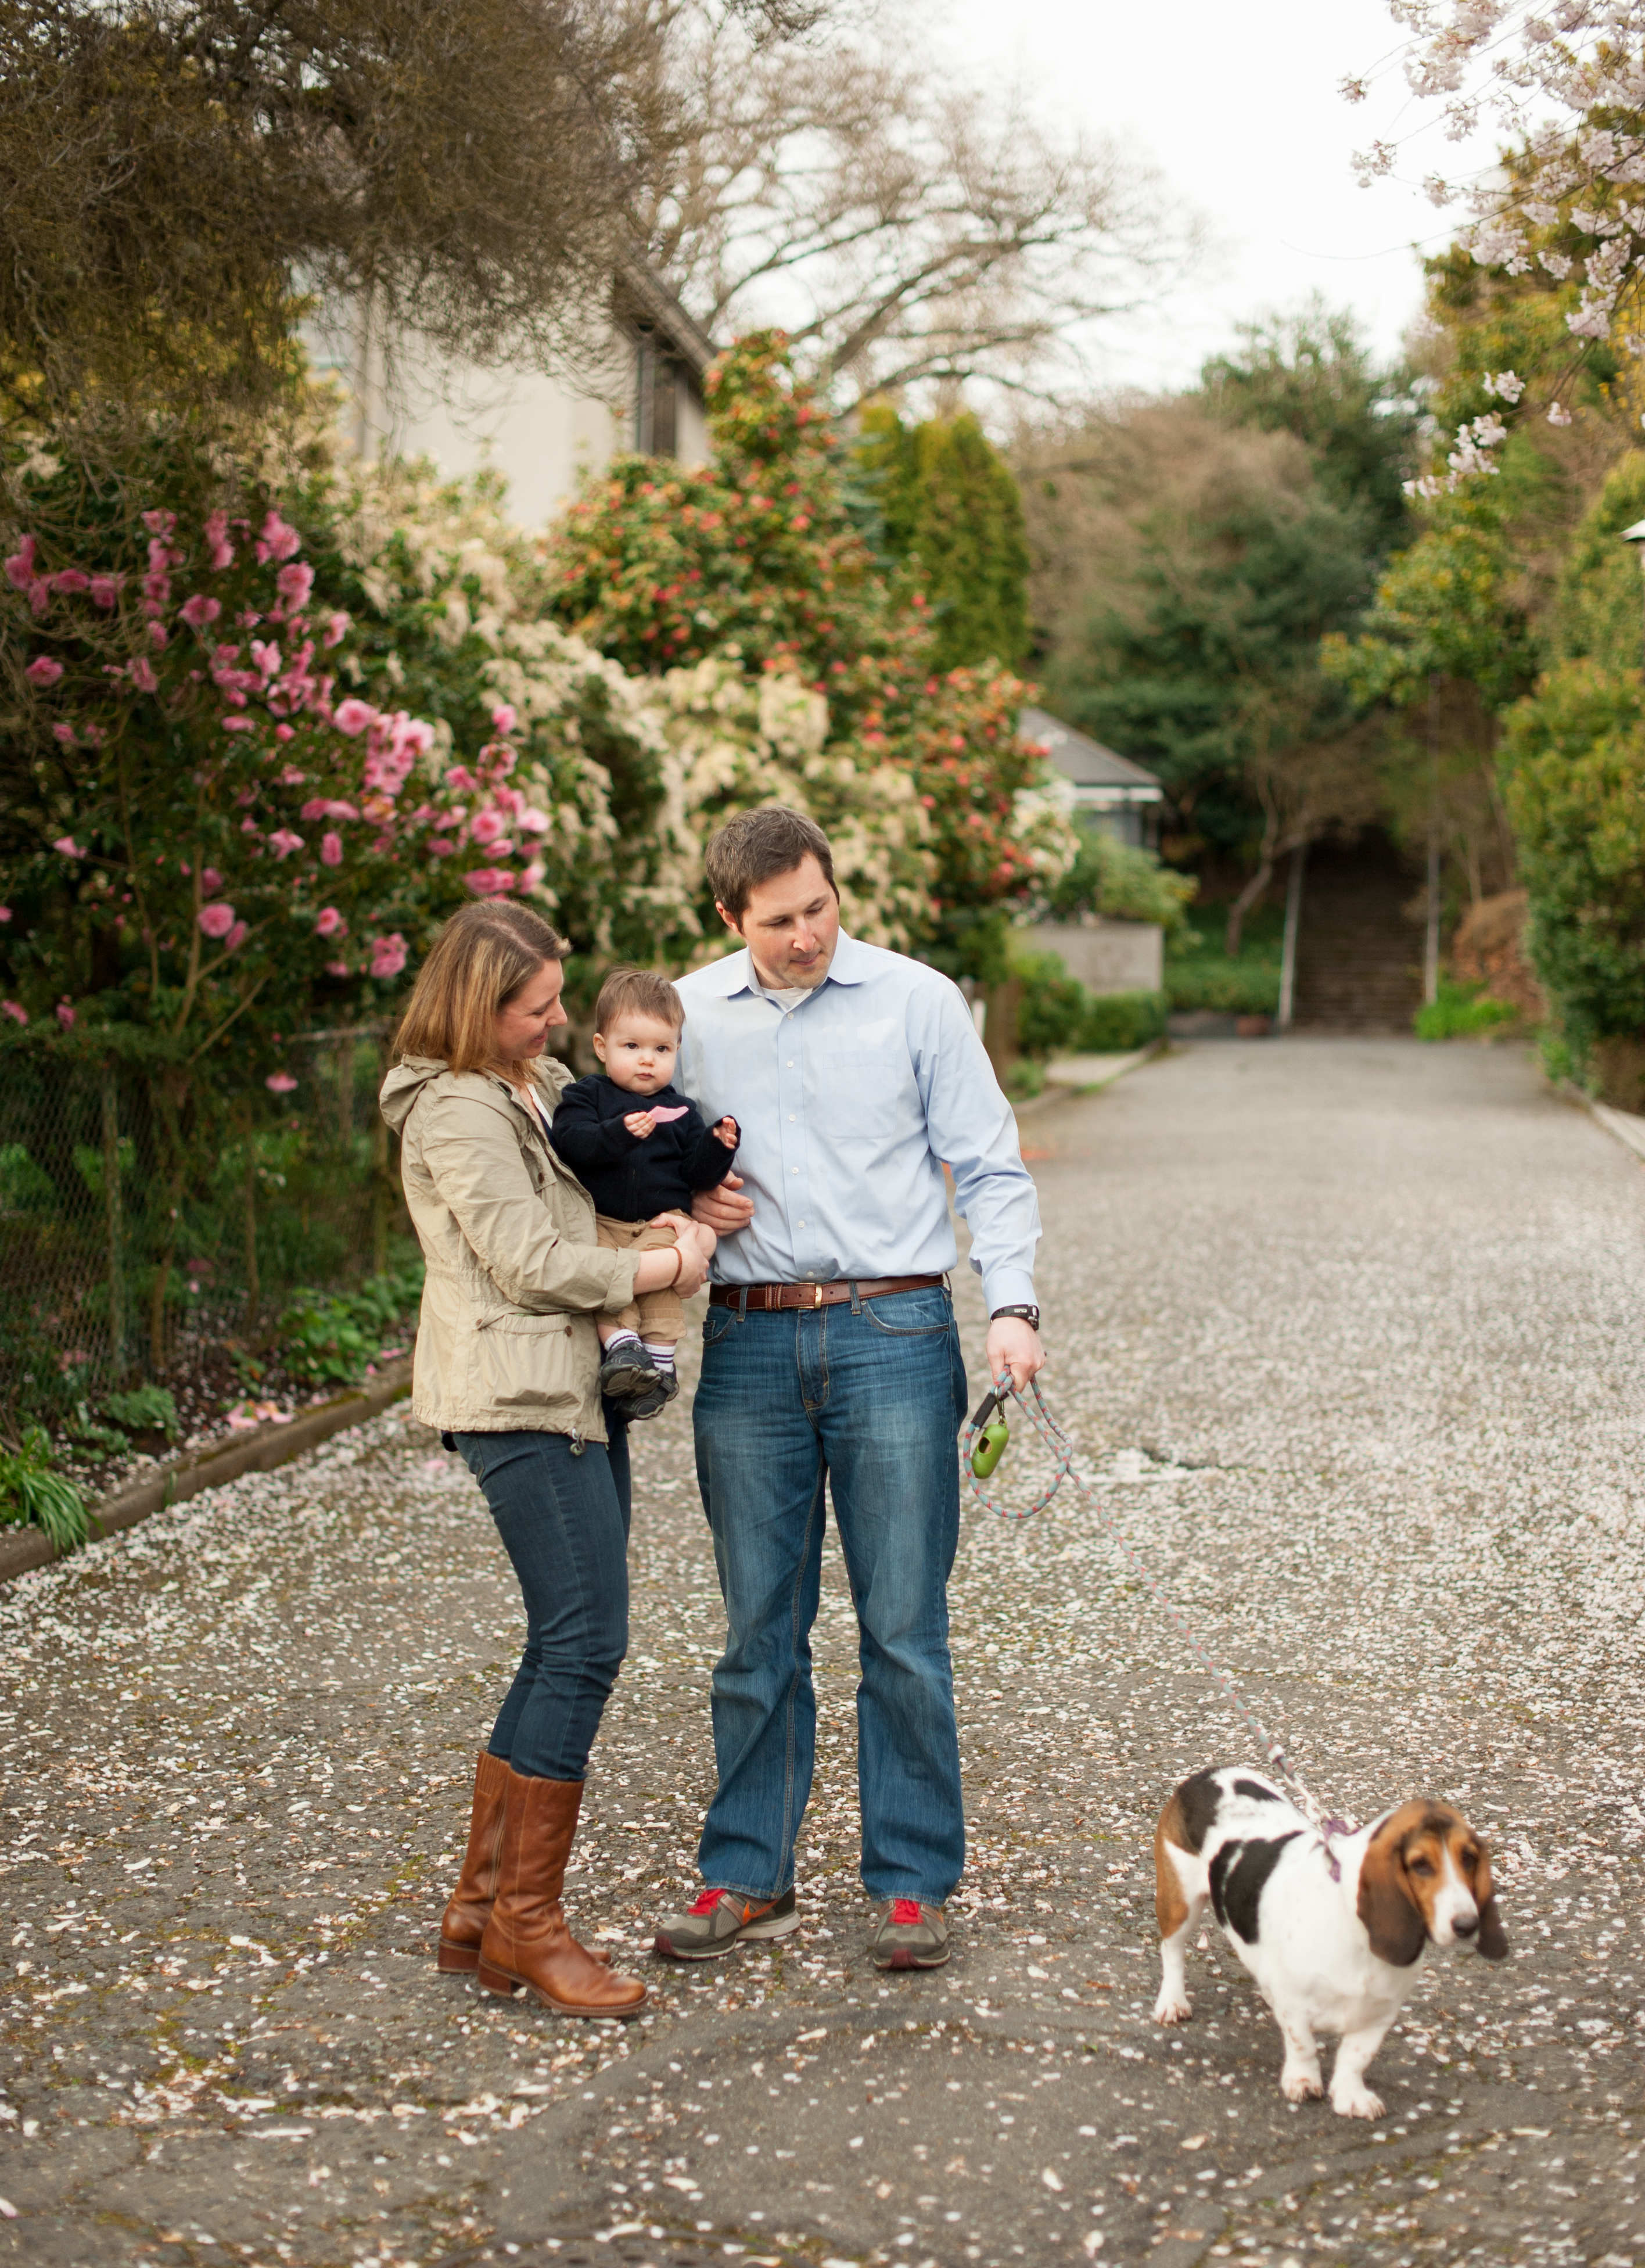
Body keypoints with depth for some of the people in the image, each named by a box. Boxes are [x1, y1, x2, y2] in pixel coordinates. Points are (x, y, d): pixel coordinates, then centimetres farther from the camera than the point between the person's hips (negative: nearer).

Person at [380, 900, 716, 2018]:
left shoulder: (548, 1083, 18)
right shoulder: (456, 1109, -12)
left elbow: (595, 1204, 28)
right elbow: (529, 1263, -16)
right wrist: (660, 1267, -5)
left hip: (581, 1390, 10)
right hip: (521, 1396, -10)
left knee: (568, 1648, 10)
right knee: (585, 1641, -11)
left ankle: (482, 1905, 17)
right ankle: (526, 1922, -2)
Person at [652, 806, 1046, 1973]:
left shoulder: (917, 1001, 1)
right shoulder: (690, 1013, 8)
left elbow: (993, 1169, 2)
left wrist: (1014, 1307, -11)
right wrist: (681, 1204, -2)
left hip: (893, 1337, -2)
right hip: (748, 1345, 2)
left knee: (904, 1630, 1)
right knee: (759, 1628, 8)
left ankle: (912, 1882, 12)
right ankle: (750, 1876, 20)